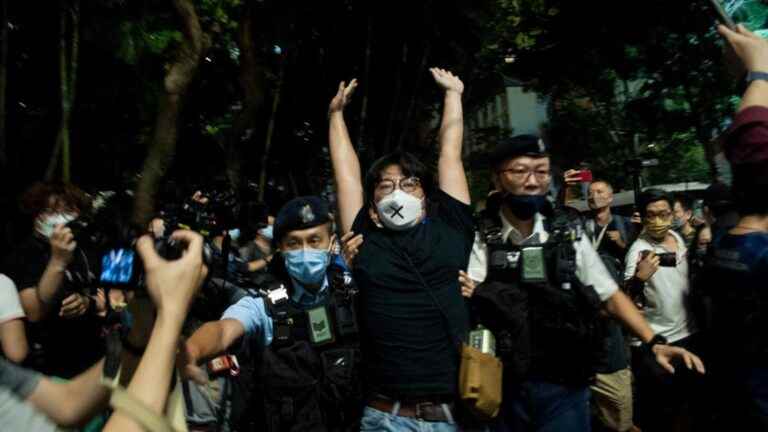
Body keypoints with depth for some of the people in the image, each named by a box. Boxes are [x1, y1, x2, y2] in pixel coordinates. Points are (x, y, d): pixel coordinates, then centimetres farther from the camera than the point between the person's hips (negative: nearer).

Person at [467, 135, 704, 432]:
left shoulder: (569, 233, 1)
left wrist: (653, 343, -4)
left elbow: (609, 294, 6)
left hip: (565, 387, 2)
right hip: (503, 388, -1)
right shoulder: (480, 239, -6)